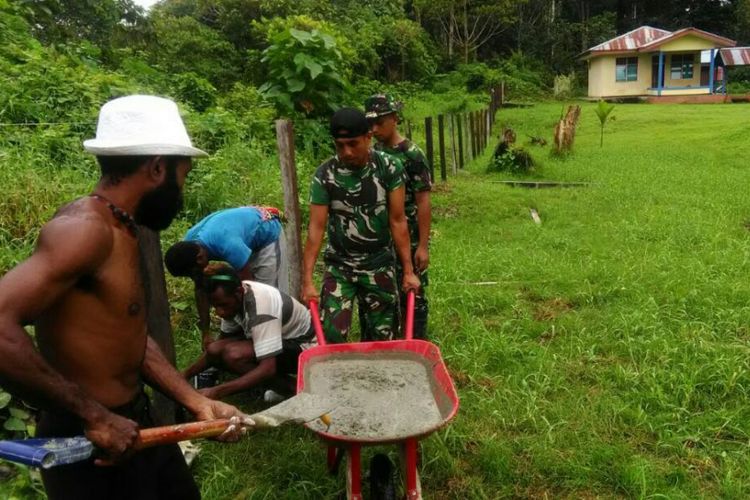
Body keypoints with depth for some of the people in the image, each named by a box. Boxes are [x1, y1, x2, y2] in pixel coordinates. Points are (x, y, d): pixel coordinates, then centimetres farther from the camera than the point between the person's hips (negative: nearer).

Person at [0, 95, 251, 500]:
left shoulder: (121, 232, 6)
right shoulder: (86, 228, -24)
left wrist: (198, 403, 4)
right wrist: (93, 415, -27)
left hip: (134, 421, 9)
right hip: (87, 443, -9)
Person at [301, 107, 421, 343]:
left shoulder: (389, 168, -10)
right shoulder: (324, 175, -11)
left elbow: (397, 221, -7)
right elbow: (316, 227, -12)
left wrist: (408, 271, -7)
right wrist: (307, 279, -16)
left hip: (380, 264, 1)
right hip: (339, 266, 0)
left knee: (382, 336, 7)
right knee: (331, 334, -8)